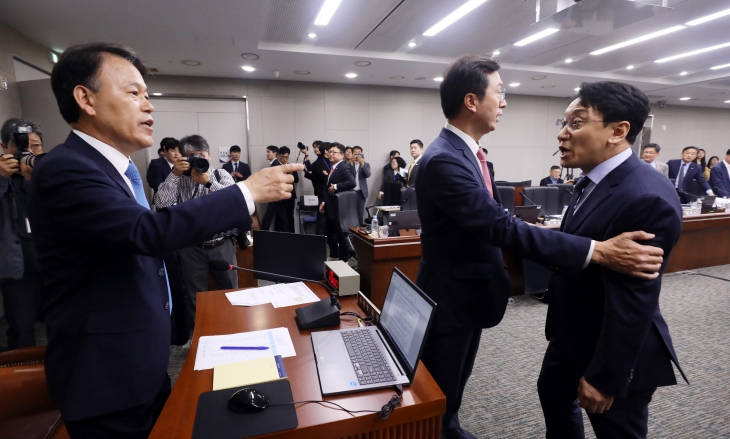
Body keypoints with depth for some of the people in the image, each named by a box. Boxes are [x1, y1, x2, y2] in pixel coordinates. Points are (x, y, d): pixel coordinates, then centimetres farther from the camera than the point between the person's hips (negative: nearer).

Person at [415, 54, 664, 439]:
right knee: (439, 391, 13)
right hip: (451, 296, -10)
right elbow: (502, 228, -33)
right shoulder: (443, 160, -27)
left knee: (457, 381, 29)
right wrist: (598, 252, -31)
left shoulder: (467, 151, 5)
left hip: (472, 290, 10)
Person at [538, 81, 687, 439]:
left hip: (616, 353, -8)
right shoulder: (592, 180, 0)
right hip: (572, 336, 9)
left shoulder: (646, 197, -29)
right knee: (553, 394, 28)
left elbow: (632, 300, -28)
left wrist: (605, 375, -21)